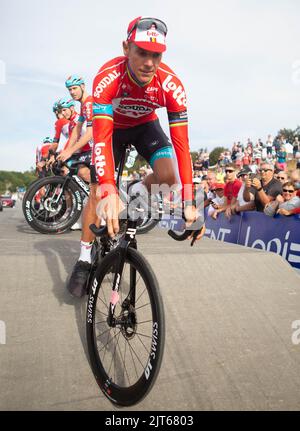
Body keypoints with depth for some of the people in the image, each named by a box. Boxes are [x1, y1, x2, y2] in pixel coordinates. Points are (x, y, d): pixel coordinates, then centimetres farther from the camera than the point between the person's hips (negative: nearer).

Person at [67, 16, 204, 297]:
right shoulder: (108, 78, -38)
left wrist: (188, 204, -40)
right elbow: (101, 137, -45)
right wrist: (108, 194, -58)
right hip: (113, 126, -1)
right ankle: (85, 259, 2)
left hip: (145, 125, 1)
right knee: (97, 188, -12)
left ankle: (138, 192, 13)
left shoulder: (171, 84, -33)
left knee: (168, 176, -23)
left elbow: (181, 144, -34)